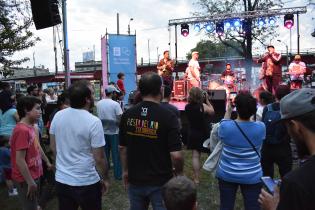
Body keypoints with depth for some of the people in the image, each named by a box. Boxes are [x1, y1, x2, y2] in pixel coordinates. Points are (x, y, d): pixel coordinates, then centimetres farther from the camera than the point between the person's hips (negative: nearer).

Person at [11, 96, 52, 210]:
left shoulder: (33, 126, 2)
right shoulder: (22, 130, -26)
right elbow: (20, 160, -26)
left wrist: (47, 161, 25)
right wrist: (30, 182, -22)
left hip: (34, 175, 9)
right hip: (26, 179, -9)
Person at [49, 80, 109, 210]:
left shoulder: (57, 116, -4)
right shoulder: (93, 122, -21)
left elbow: (53, 147, 7)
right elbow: (99, 158, -16)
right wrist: (105, 179, -1)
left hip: (61, 180, 5)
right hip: (86, 183, -5)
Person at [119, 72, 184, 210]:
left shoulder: (127, 115, -6)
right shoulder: (168, 116, -19)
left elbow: (122, 147, 4)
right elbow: (176, 155, -19)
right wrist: (179, 172, 0)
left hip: (135, 179, 4)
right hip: (161, 181, -3)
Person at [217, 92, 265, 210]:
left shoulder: (225, 126, -18)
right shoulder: (260, 127, -15)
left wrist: (228, 111, 15)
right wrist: (249, 109, 11)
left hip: (227, 174, 0)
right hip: (252, 176, 0)